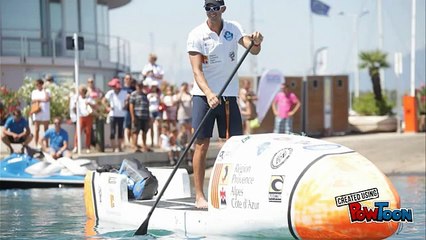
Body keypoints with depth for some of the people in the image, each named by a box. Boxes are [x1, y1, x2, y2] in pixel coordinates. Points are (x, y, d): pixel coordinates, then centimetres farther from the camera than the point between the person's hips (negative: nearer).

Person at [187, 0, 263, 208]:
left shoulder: (233, 29, 2)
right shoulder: (197, 35, -9)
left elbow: (253, 50, -9)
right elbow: (197, 71, -17)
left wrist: (256, 42, -33)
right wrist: (209, 93, -33)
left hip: (229, 95, 4)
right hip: (204, 95, -4)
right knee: (202, 144, -7)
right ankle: (199, 195, -3)